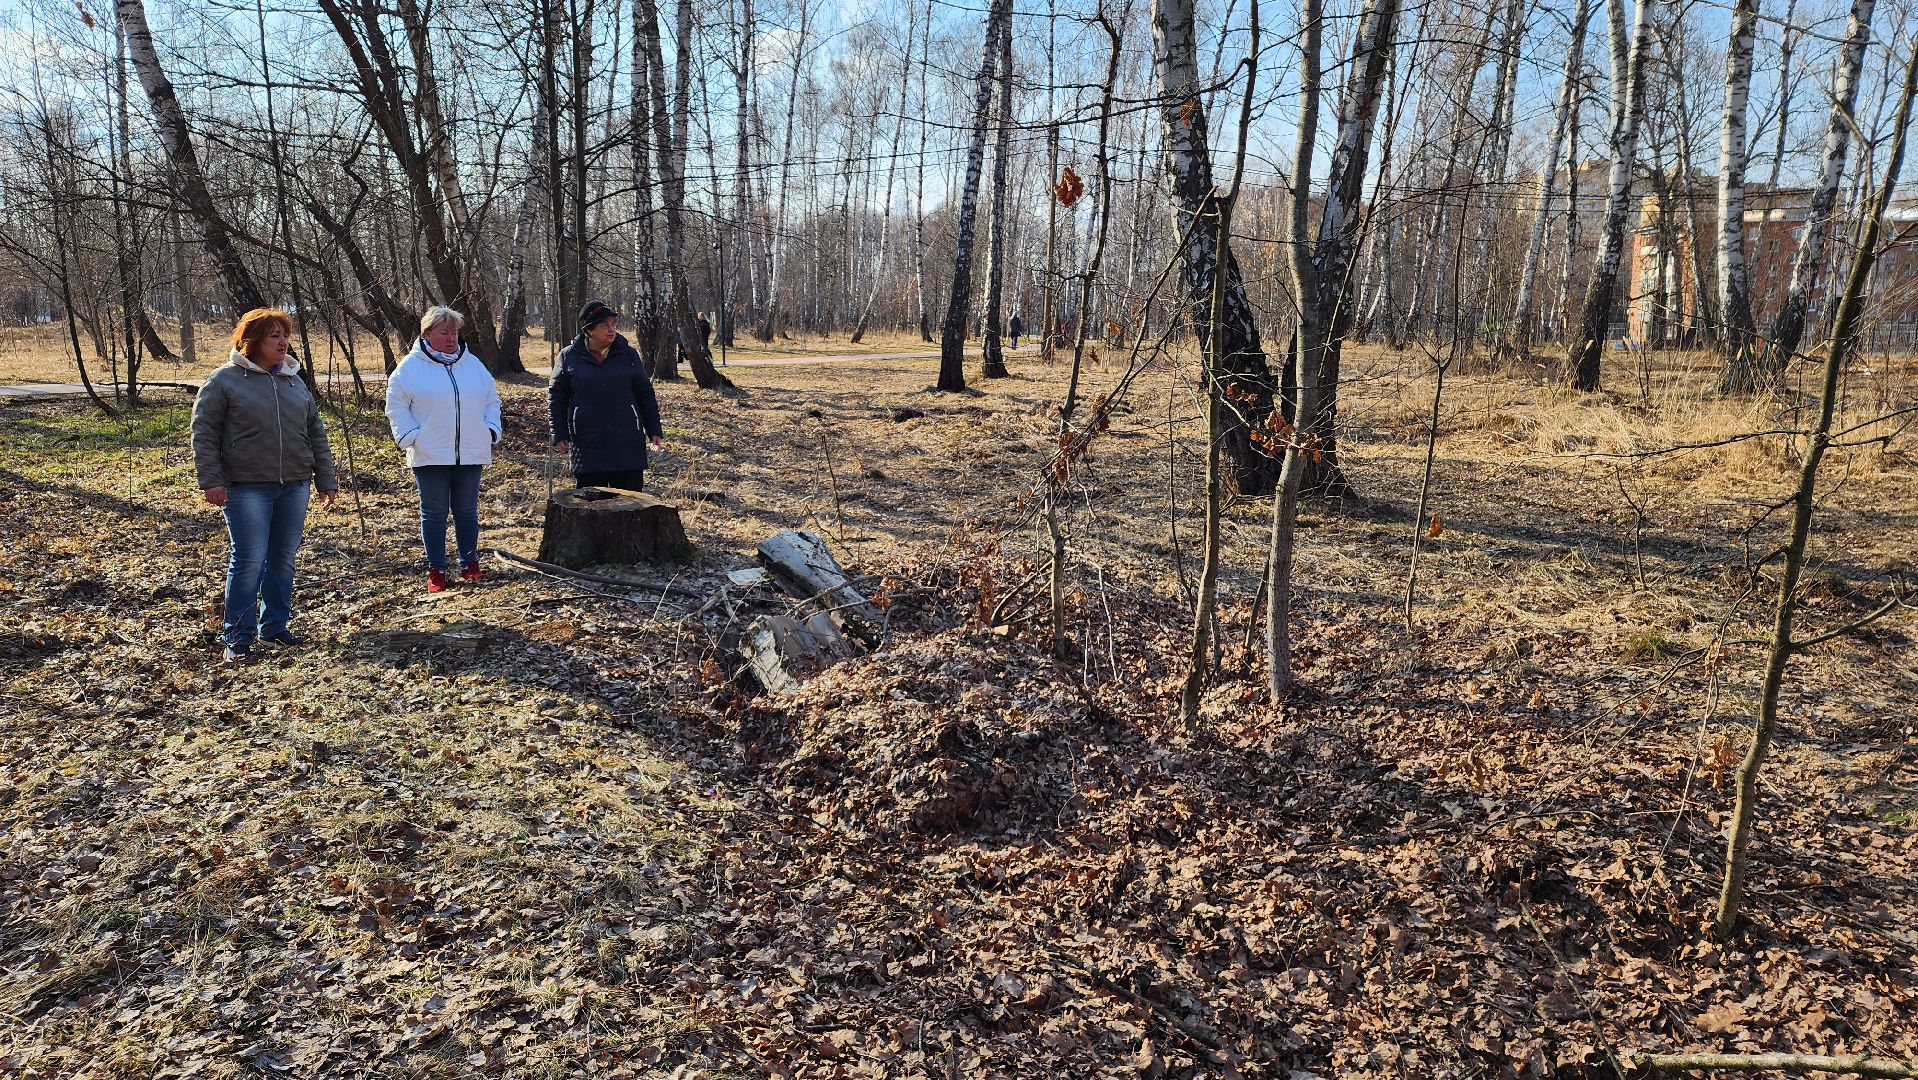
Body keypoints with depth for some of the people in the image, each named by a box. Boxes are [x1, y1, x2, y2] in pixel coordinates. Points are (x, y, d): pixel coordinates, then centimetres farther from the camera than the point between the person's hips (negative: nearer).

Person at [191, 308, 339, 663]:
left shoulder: (295, 381, 13)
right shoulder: (224, 379, -2)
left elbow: (316, 434, 15)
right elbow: (204, 432, -3)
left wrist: (326, 480, 12)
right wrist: (211, 480, -10)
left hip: (294, 486, 5)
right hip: (247, 488, -5)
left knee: (284, 559, 10)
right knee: (249, 561, -5)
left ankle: (274, 628, 22)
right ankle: (237, 636, 7)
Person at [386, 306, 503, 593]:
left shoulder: (473, 364, 10)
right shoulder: (410, 367, -1)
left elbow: (492, 400, 17)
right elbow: (396, 406, 0)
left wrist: (491, 430, 5)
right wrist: (410, 437, -9)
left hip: (471, 454, 3)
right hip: (430, 457, -3)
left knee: (467, 512, 11)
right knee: (434, 514, 4)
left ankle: (470, 564, 21)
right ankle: (435, 570, 12)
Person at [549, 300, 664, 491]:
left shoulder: (628, 355, 6)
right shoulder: (569, 357, 3)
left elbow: (645, 394, 11)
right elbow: (556, 398, 8)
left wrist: (654, 430, 7)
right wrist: (559, 435, 1)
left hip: (627, 442, 1)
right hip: (587, 444, -1)